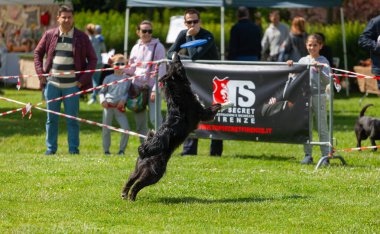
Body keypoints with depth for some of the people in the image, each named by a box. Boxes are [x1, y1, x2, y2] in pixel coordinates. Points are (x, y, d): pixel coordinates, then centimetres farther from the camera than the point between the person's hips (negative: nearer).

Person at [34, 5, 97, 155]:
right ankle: (51, 147, 13)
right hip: (52, 83, 2)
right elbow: (38, 52, 15)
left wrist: (83, 79, -4)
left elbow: (92, 59, 4)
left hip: (72, 85, -2)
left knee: (72, 118, 1)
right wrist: (40, 72, 3)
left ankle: (73, 148, 8)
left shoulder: (81, 37, 1)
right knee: (51, 118, 6)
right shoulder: (49, 35, 6)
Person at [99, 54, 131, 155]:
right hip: (108, 105, -1)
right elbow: (102, 92, 8)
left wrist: (123, 99, -10)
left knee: (126, 128, -10)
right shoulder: (109, 78, 5)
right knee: (106, 129, 3)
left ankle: (121, 149, 5)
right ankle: (106, 150, 15)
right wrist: (102, 100, -11)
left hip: (120, 107, 1)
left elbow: (128, 92, 9)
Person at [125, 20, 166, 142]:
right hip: (137, 87, 5)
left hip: (152, 87, -5)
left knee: (155, 118, -15)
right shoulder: (136, 48, 14)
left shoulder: (158, 47, -2)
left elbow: (161, 71, -7)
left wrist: (155, 90, -14)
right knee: (140, 122, 7)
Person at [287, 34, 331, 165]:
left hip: (319, 96, -4)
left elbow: (327, 81, -9)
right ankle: (308, 155, 13)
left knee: (322, 127, -4)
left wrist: (319, 71, -23)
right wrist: (291, 67, 1)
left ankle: (325, 155, -1)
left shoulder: (323, 61, -1)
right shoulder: (302, 61, 11)